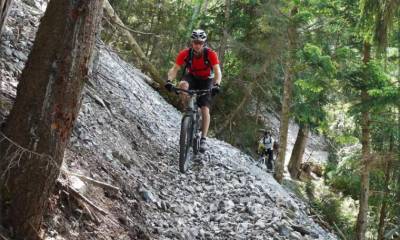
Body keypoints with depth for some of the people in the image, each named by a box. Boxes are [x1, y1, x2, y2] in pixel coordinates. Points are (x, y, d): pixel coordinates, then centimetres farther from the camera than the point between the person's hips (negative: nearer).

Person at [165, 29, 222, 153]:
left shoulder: (211, 54, -26)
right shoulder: (185, 53, -23)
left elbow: (217, 72, -30)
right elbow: (175, 69, -24)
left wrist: (216, 84, -49)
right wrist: (169, 80, -43)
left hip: (205, 81, -1)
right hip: (191, 77, 1)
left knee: (205, 110, -12)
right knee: (183, 85, -36)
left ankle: (203, 140, -4)